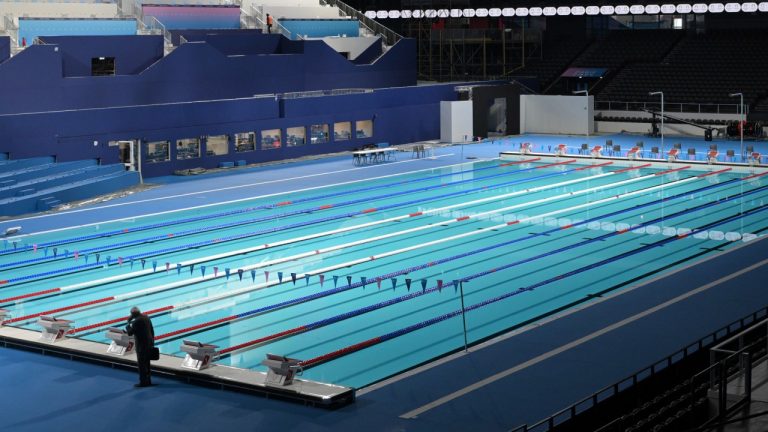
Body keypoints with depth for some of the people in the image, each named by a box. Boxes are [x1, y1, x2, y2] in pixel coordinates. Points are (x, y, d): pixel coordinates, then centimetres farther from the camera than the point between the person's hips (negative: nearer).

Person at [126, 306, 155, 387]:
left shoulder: (137, 321, -20)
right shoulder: (146, 317, 5)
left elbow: (130, 333, -18)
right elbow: (152, 330, 11)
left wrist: (128, 323, -6)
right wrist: (152, 341, 20)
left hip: (142, 345, -8)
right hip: (149, 343, 8)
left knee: (142, 364, 2)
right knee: (147, 363, 17)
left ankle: (143, 382, 8)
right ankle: (148, 381, 25)